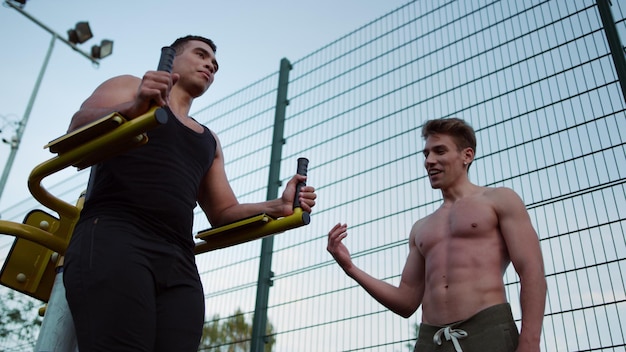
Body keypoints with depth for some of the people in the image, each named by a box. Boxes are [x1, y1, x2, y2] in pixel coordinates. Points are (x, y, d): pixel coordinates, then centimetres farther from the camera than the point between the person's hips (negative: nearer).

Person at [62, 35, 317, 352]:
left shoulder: (208, 141, 31)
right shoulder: (130, 87, 19)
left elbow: (224, 213, 26)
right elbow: (79, 129, -1)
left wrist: (278, 207, 7)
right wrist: (132, 108, -22)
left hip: (179, 264, 5)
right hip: (112, 238, -5)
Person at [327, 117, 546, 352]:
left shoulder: (499, 200, 9)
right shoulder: (421, 229, 22)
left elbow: (532, 272, -2)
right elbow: (407, 302, 18)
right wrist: (351, 268, 7)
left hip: (488, 331, -4)